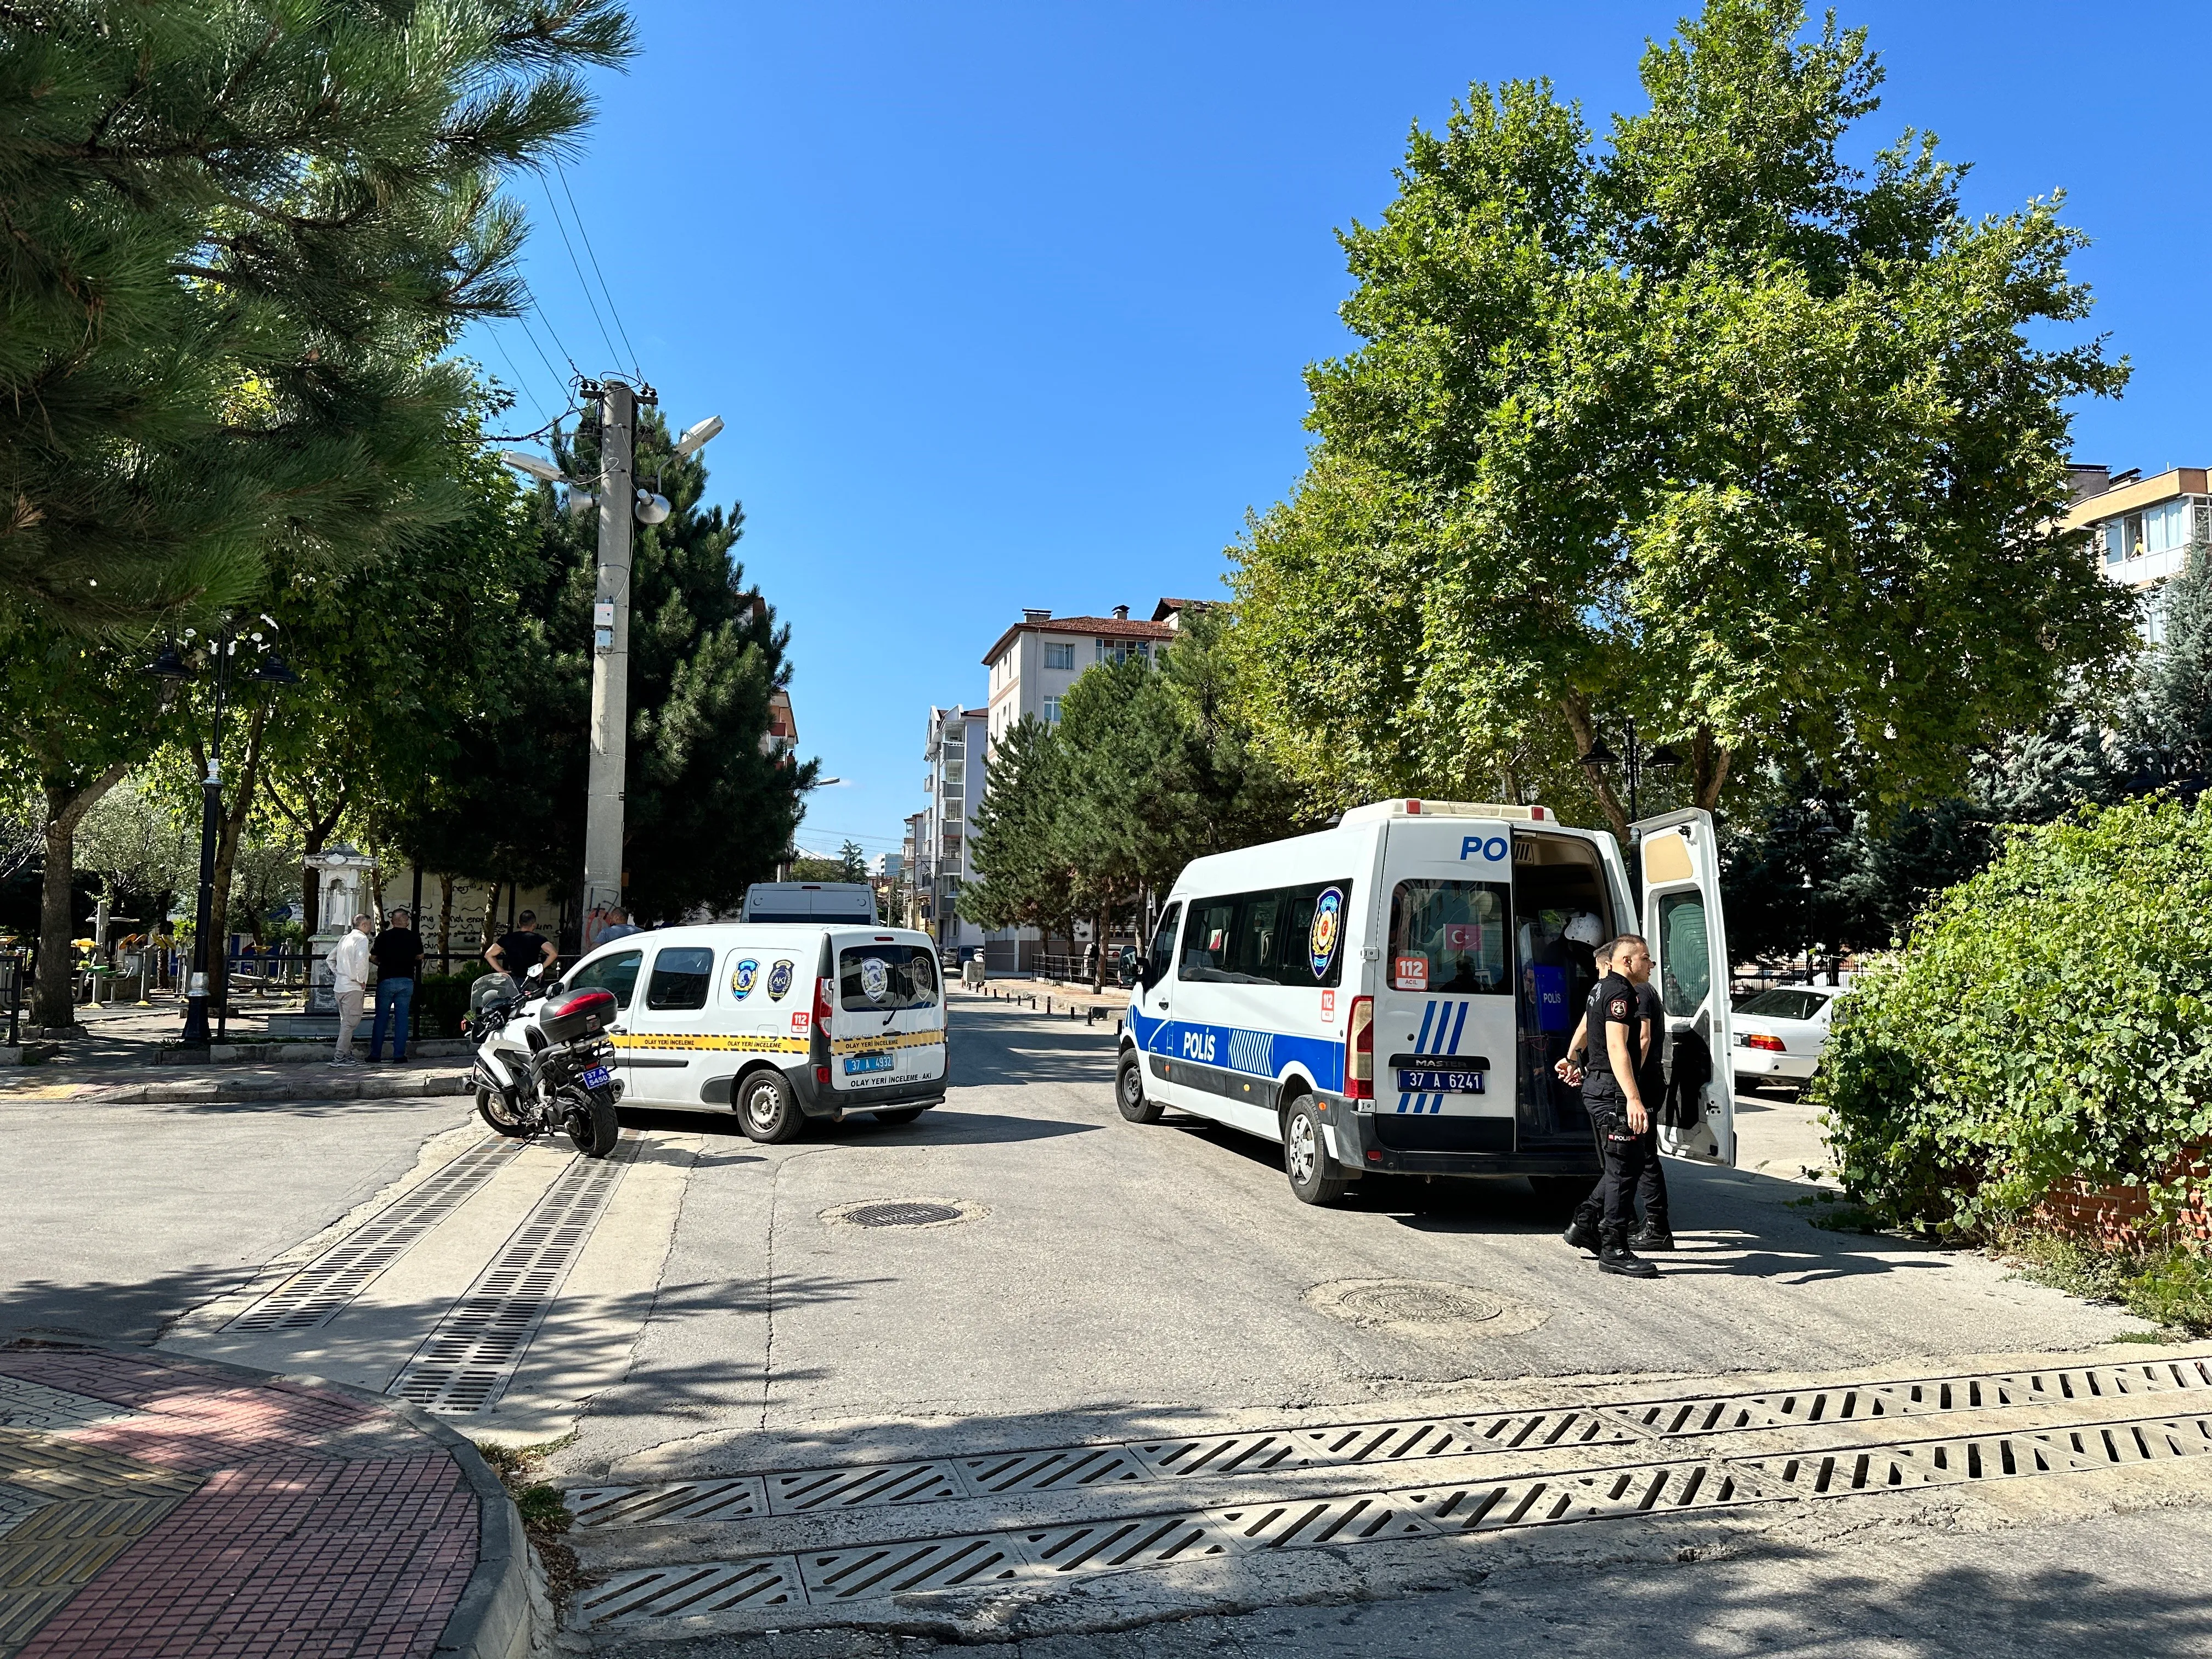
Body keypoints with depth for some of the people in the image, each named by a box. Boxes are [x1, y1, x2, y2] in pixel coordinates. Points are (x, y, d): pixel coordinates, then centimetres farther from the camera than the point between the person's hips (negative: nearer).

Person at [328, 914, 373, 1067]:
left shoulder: (345, 938, 16)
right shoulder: (362, 939, -9)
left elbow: (331, 959, 21)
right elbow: (361, 960, -24)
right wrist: (360, 980, -13)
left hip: (340, 985, 9)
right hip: (353, 987, -9)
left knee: (346, 1021, 15)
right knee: (350, 1021, -7)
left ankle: (347, 1054, 18)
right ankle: (340, 1057, -10)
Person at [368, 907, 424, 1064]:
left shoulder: (383, 936, -3)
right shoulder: (415, 937, 1)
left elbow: (373, 958, 2)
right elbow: (420, 957, 13)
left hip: (386, 980, -1)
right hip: (407, 981, 1)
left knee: (381, 1018, 7)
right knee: (402, 1019, 5)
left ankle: (375, 1055, 10)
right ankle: (399, 1055, 5)